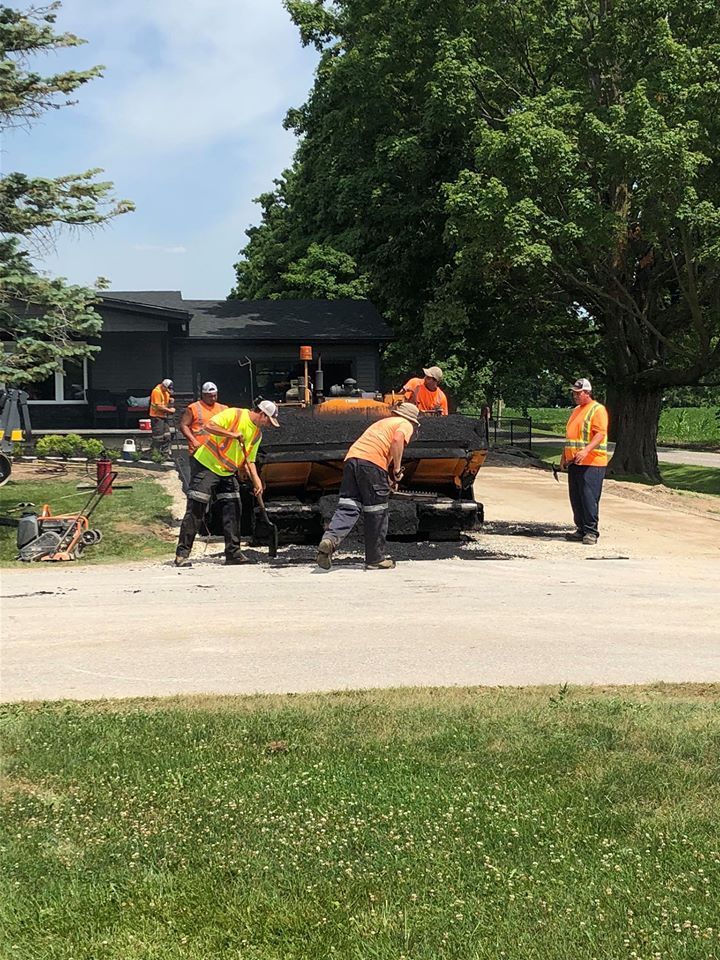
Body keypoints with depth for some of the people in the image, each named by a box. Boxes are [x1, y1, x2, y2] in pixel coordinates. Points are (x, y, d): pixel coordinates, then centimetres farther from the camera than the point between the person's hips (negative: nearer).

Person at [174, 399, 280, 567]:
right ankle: (182, 554, -4)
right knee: (195, 510, -7)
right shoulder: (234, 414, -14)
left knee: (233, 509, 3)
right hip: (206, 465, -8)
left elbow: (249, 460, 13)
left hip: (227, 473, 8)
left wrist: (256, 481, -1)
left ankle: (233, 552, 11)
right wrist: (232, 434, -30)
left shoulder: (257, 433, 9)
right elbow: (208, 426, -25)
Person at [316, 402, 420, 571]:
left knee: (348, 508, 1)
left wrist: (391, 471, 27)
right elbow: (397, 439, -8)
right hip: (373, 462, -6)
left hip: (352, 457, 6)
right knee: (376, 513, 5)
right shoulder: (406, 425, 15)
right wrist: (397, 469, -2)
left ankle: (330, 539, -23)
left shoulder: (382, 422, 37)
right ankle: (376, 559, 12)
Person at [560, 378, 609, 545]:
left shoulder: (597, 409, -7)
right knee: (576, 498, 9)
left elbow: (600, 434, -18)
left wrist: (586, 451, -29)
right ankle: (581, 530, 16)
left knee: (589, 497, -10)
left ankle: (591, 532, -5)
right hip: (574, 462, 9)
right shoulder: (576, 410, 20)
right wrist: (565, 454, 22)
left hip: (591, 462, -9)